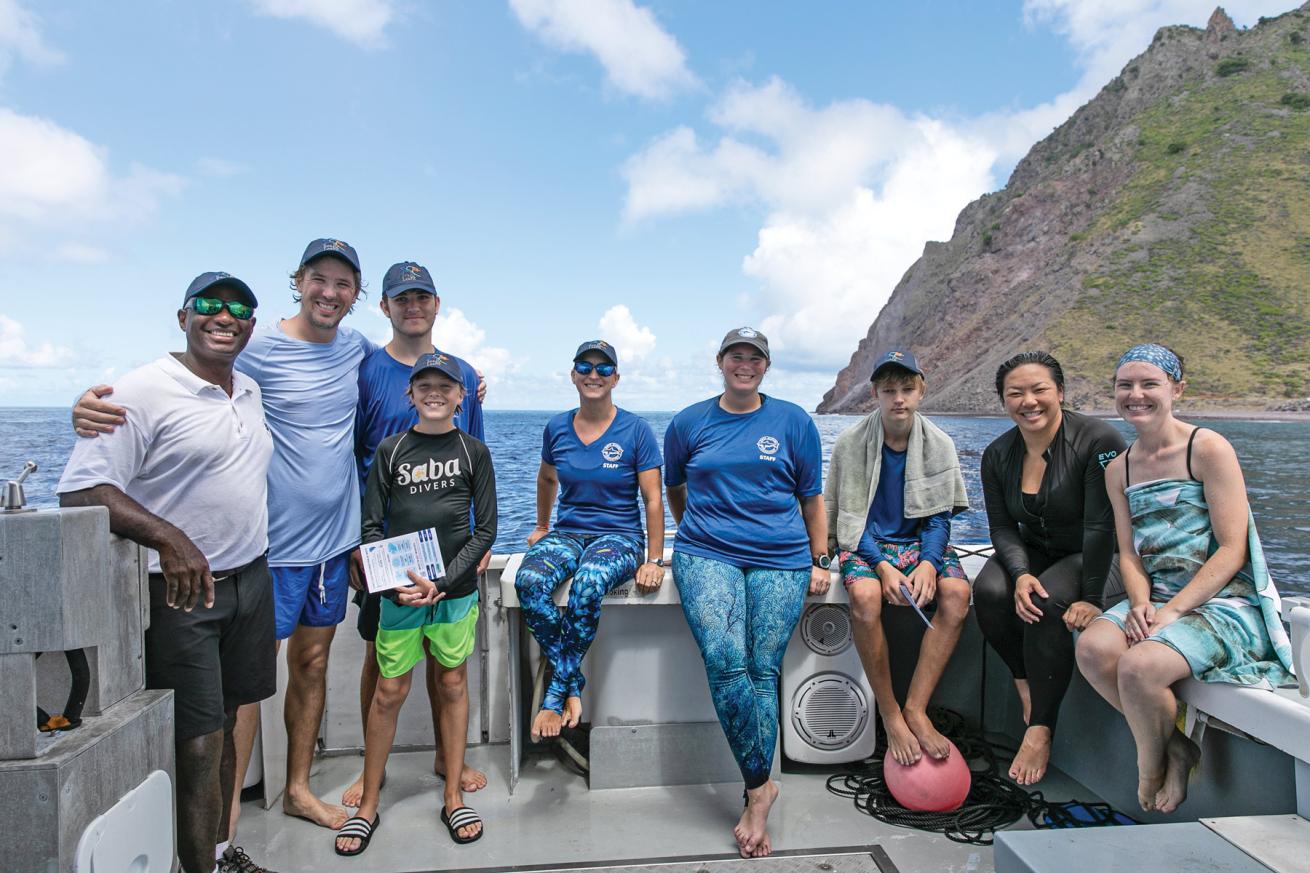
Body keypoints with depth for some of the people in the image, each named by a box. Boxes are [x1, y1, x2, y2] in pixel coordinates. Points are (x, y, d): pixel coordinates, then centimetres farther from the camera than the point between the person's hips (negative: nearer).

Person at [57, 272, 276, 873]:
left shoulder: (249, 390, 10)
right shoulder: (142, 392, -13)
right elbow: (80, 490, -18)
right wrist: (169, 539, -30)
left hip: (250, 579, 7)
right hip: (180, 588, -7)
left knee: (225, 723, 16)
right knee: (198, 744, -3)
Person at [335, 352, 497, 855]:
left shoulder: (474, 452, 2)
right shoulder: (390, 450, 4)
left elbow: (485, 529, 0)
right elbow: (371, 526, 3)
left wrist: (443, 581, -10)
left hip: (455, 589, 0)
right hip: (399, 591, 0)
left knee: (453, 685, 9)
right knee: (389, 693, 5)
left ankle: (453, 798, 22)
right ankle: (368, 805, 20)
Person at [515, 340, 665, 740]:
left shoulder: (636, 430, -5)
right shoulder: (557, 427, 6)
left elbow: (653, 500, -5)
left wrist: (654, 560, -12)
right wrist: (542, 526, 33)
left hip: (618, 536, -3)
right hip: (566, 533, 3)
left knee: (588, 584, -38)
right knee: (529, 581, -31)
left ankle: (556, 692, -19)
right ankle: (573, 688, -18)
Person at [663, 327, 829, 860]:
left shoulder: (793, 421, 10)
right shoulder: (689, 423, 11)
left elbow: (812, 496, 14)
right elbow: (673, 488, 26)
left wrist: (821, 562, 10)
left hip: (781, 558, 0)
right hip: (706, 554, 0)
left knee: (763, 670, -11)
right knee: (725, 663, -19)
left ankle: (755, 797, 2)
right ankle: (760, 787, -4)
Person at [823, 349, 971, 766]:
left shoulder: (939, 444, 1)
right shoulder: (850, 443, -6)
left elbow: (939, 517, 1)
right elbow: (851, 517, -6)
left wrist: (929, 563, -19)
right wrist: (882, 565, -21)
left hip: (919, 542, 3)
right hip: (865, 543, -2)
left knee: (957, 592, -29)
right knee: (865, 595, -35)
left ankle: (915, 708, -22)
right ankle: (890, 714, -20)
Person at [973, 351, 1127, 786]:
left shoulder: (1099, 439, -18)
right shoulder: (998, 455, -2)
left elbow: (1102, 526, -20)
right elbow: (1003, 527, -4)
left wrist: (1091, 597, -24)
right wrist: (1021, 573, -24)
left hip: (1093, 559, -4)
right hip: (1032, 553, 5)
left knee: (1048, 603, -33)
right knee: (989, 590, -27)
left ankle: (1040, 728, -19)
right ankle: (1026, 683, -2)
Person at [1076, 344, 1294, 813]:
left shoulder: (1208, 449, -8)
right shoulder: (1119, 469, 11)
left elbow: (1231, 550, -12)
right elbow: (1129, 554, 8)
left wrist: (1171, 611, -19)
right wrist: (1140, 603, -13)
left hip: (1224, 602, -5)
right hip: (1156, 599, 6)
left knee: (1139, 665, -30)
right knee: (1093, 647, -24)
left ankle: (1151, 765, 2)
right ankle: (1176, 748, -1)